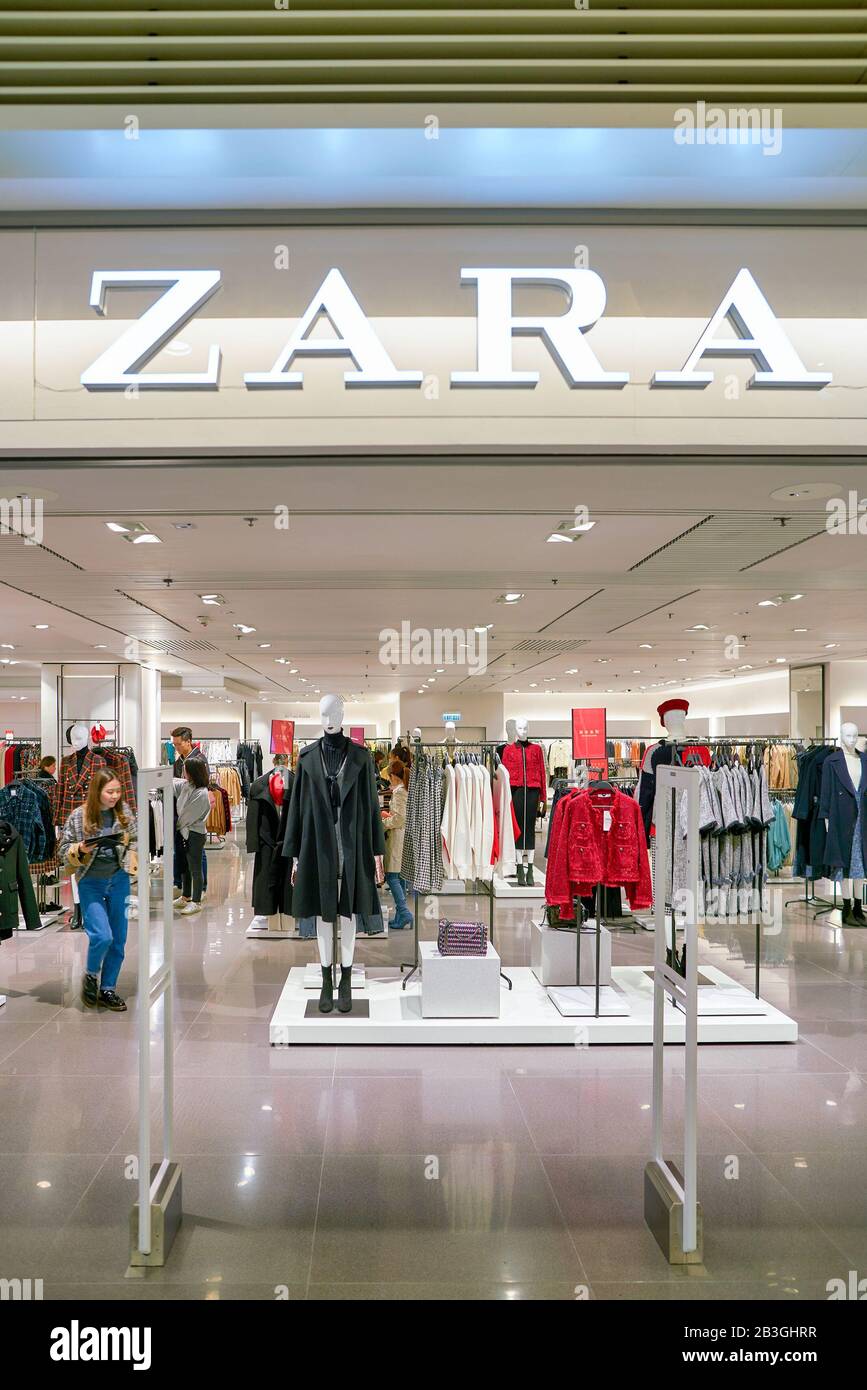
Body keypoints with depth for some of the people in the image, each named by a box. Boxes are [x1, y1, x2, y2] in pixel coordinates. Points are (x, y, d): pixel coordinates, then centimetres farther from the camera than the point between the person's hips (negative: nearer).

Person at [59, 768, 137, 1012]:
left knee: (118, 940, 7)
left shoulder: (124, 812, -1)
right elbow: (63, 853, -1)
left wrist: (133, 863, 3)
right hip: (91, 882, -3)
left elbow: (133, 842, 14)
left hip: (119, 880, 3)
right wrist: (80, 850, -20)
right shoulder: (79, 816, -8)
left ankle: (108, 989, 22)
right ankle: (91, 975, 13)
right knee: (102, 936, -16)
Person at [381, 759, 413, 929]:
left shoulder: (398, 791, -14)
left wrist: (383, 823, -7)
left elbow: (399, 818, -19)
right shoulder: (407, 789, 13)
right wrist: (389, 815, 24)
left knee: (392, 876, -7)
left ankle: (404, 913, -12)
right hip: (405, 834, 9)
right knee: (399, 876, 12)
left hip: (397, 836, -9)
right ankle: (402, 915, 14)